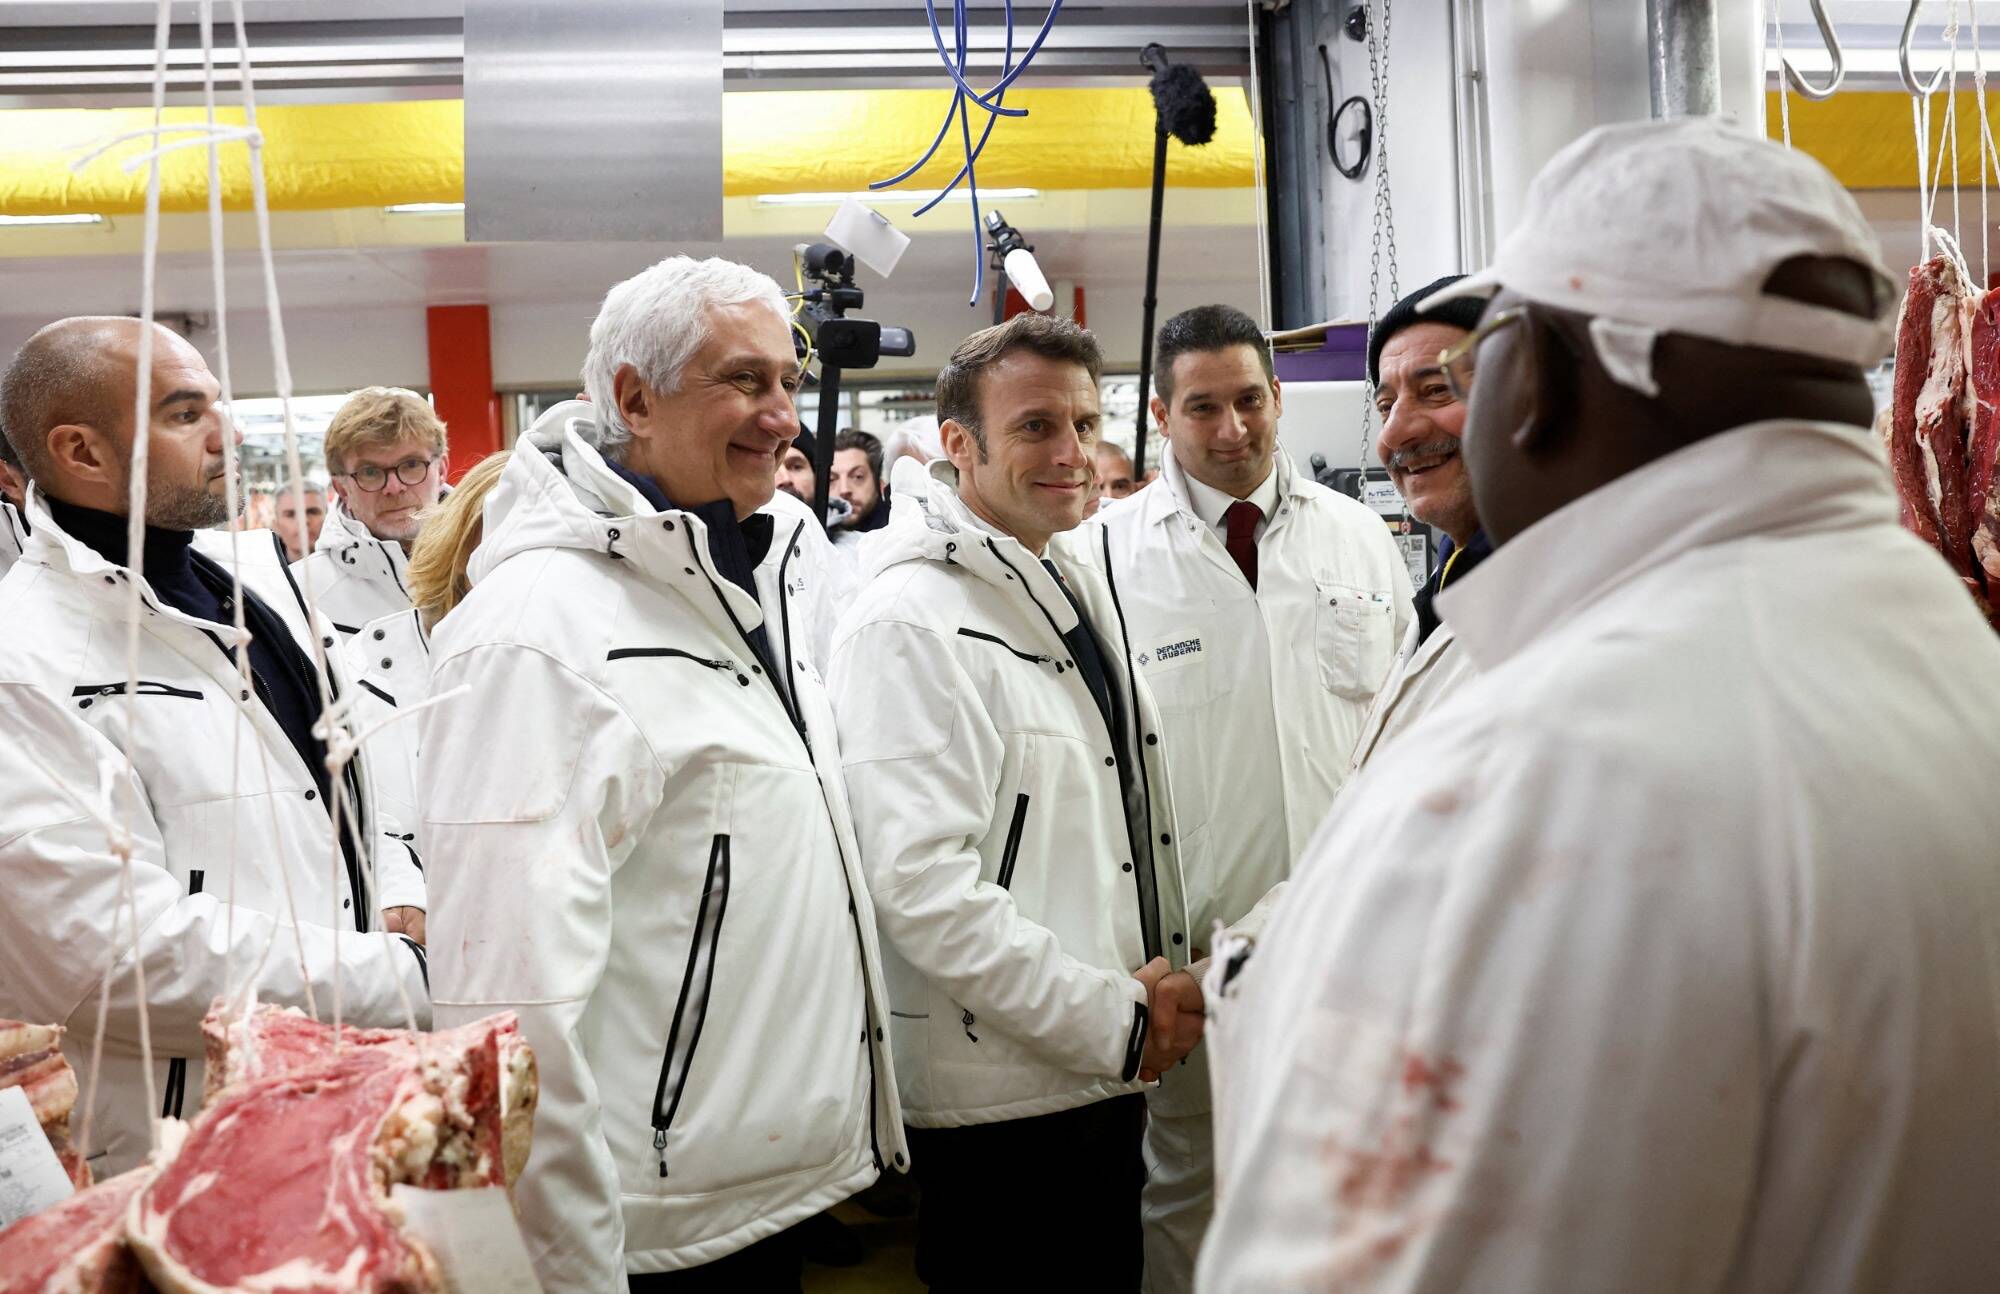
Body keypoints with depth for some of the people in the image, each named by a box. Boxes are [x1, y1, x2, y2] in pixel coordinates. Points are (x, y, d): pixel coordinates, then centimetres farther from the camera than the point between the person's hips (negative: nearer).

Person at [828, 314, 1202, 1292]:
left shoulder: (1078, 588, 12)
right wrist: (1115, 1018, -19)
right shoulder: (909, 623, -17)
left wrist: (1160, 994, 6)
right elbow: (920, 885, -24)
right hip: (998, 1097, -8)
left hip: (1107, 1076, 9)